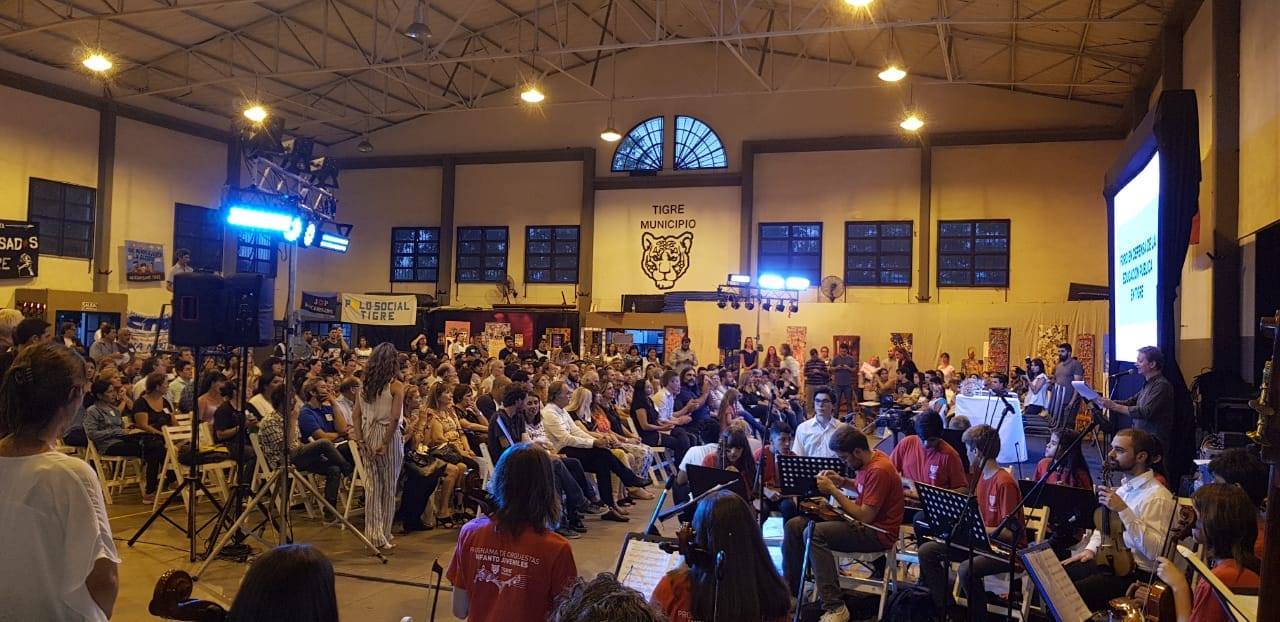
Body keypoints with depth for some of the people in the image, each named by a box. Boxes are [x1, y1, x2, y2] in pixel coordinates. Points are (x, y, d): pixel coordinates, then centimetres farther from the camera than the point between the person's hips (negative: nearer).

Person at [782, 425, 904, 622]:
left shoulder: (879, 470, -24)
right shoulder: (869, 460, 5)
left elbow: (865, 516, -25)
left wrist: (833, 490, -18)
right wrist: (841, 481, 5)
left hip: (878, 533, -10)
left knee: (814, 534, -30)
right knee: (794, 526, 0)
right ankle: (790, 590, 8)